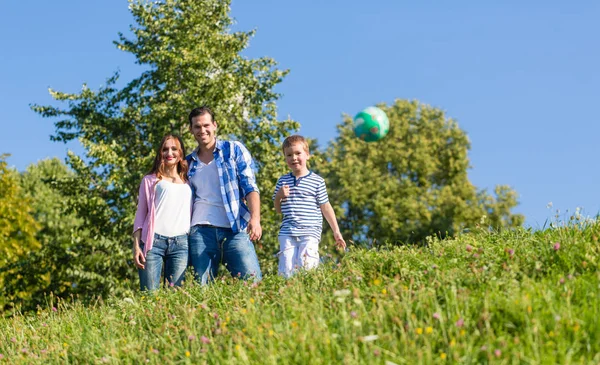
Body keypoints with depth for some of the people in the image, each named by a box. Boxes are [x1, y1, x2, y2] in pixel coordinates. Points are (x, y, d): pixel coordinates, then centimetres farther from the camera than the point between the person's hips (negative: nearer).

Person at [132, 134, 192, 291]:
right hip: (154, 241, -2)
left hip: (180, 243, 2)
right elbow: (140, 215, 12)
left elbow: (192, 215, 18)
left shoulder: (188, 183, 21)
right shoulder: (150, 180, 16)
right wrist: (136, 246, 1)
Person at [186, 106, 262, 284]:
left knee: (253, 282, -16)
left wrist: (255, 218, -15)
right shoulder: (188, 163, 18)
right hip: (201, 231, 3)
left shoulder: (234, 150, 9)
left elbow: (250, 187, 1)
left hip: (235, 229, -2)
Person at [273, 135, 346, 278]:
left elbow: (326, 207, 7)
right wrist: (278, 196, -2)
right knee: (286, 270, -4)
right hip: (287, 233, 3)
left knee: (305, 266, -15)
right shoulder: (283, 181, 13)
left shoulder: (317, 181, 3)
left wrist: (336, 232, 6)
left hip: (310, 232, -3)